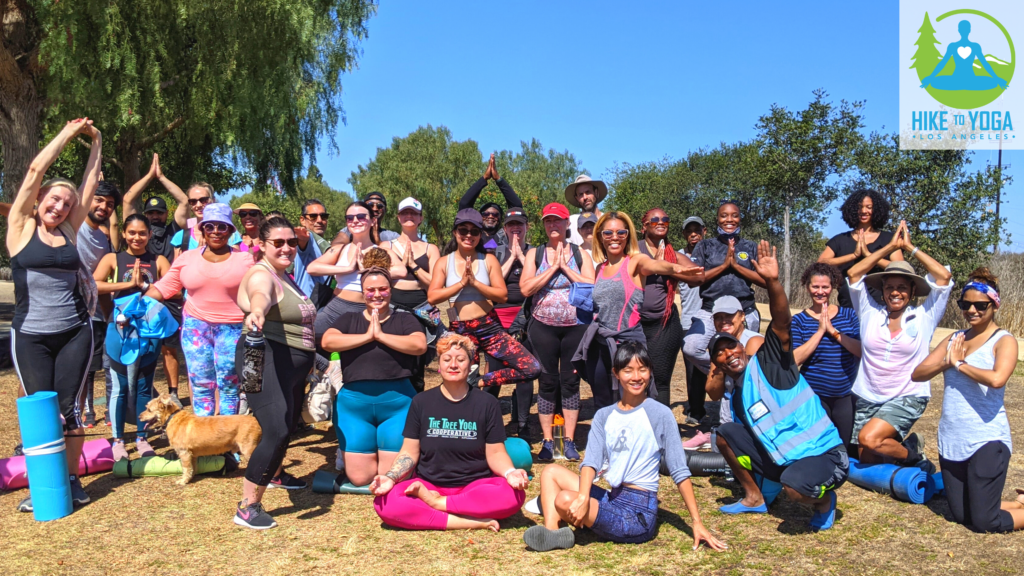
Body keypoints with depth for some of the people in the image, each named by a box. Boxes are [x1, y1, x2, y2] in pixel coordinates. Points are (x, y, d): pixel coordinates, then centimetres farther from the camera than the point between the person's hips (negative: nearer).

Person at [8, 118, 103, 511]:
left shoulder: (70, 230, 7)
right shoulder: (22, 227, -1)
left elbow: (90, 185, 8)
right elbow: (36, 169, -6)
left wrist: (96, 142, 10)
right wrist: (68, 132, 0)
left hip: (75, 333, 2)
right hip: (30, 337, -2)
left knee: (69, 408, 5)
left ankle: (72, 479, 17)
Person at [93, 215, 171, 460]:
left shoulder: (159, 261, 4)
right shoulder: (113, 259, 1)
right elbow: (94, 285, -16)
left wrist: (144, 285, -16)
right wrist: (128, 284, -18)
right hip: (120, 329, -1)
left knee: (145, 387, 9)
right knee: (120, 387, 4)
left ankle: (142, 438, 20)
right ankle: (118, 440, 15)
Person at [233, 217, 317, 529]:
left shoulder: (285, 275, 15)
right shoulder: (261, 275, -15)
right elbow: (260, 294, -40)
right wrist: (256, 311, -61)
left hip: (294, 364, 10)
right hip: (267, 361, -10)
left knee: (287, 426, 23)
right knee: (276, 432, -19)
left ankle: (275, 474, 48)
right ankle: (248, 507, -10)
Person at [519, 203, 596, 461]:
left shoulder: (580, 254, 5)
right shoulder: (535, 253, 5)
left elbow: (591, 287, -8)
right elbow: (526, 289, -8)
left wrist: (565, 266, -10)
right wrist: (553, 267, -10)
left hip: (576, 326, 0)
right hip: (543, 326, 0)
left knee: (571, 381, 5)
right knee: (547, 382, 3)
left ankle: (569, 440, 15)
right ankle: (547, 441, 13)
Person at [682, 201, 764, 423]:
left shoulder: (751, 247, 12)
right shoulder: (705, 246, 9)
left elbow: (765, 280, 1)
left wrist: (736, 265, -9)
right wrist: (724, 265, -9)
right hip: (710, 311, -1)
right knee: (690, 347, -26)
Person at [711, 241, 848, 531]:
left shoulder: (767, 362, -8)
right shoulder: (737, 399, 12)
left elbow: (781, 322, -24)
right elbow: (751, 437, 20)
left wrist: (772, 282, -37)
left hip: (825, 455, -7)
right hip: (781, 461, 7)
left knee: (794, 486, -36)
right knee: (725, 433, 0)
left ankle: (824, 499, 1)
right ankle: (755, 498, 14)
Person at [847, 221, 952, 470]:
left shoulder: (923, 317, -1)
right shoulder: (870, 313, 3)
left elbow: (944, 277, -8)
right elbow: (854, 274, -3)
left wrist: (910, 247, -3)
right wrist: (891, 246, -2)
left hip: (907, 398, -3)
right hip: (867, 398, 3)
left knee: (869, 438, -25)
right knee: (867, 459, 8)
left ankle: (912, 453, 3)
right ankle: (898, 443, 38)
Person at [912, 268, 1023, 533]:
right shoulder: (954, 338, 10)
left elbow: (997, 378, -28)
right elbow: (917, 374, 4)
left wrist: (959, 364, -14)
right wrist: (946, 363, -13)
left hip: (987, 441, -6)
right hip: (951, 442, 7)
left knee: (983, 522, -2)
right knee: (961, 515, 16)